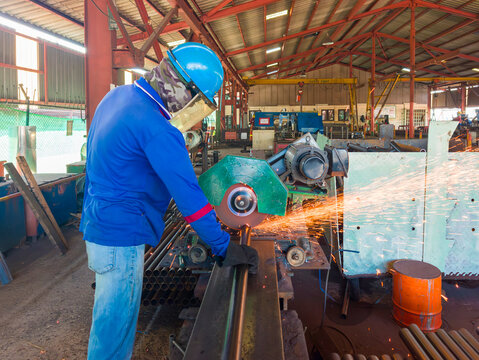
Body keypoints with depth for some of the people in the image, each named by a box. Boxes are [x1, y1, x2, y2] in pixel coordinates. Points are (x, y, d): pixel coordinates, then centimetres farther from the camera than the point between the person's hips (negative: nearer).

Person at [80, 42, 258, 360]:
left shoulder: (117, 96, 5)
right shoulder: (158, 130, -26)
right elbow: (189, 196, -26)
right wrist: (224, 248, -18)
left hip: (97, 225, 10)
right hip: (121, 238, -10)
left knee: (111, 313, 24)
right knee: (115, 322, 6)